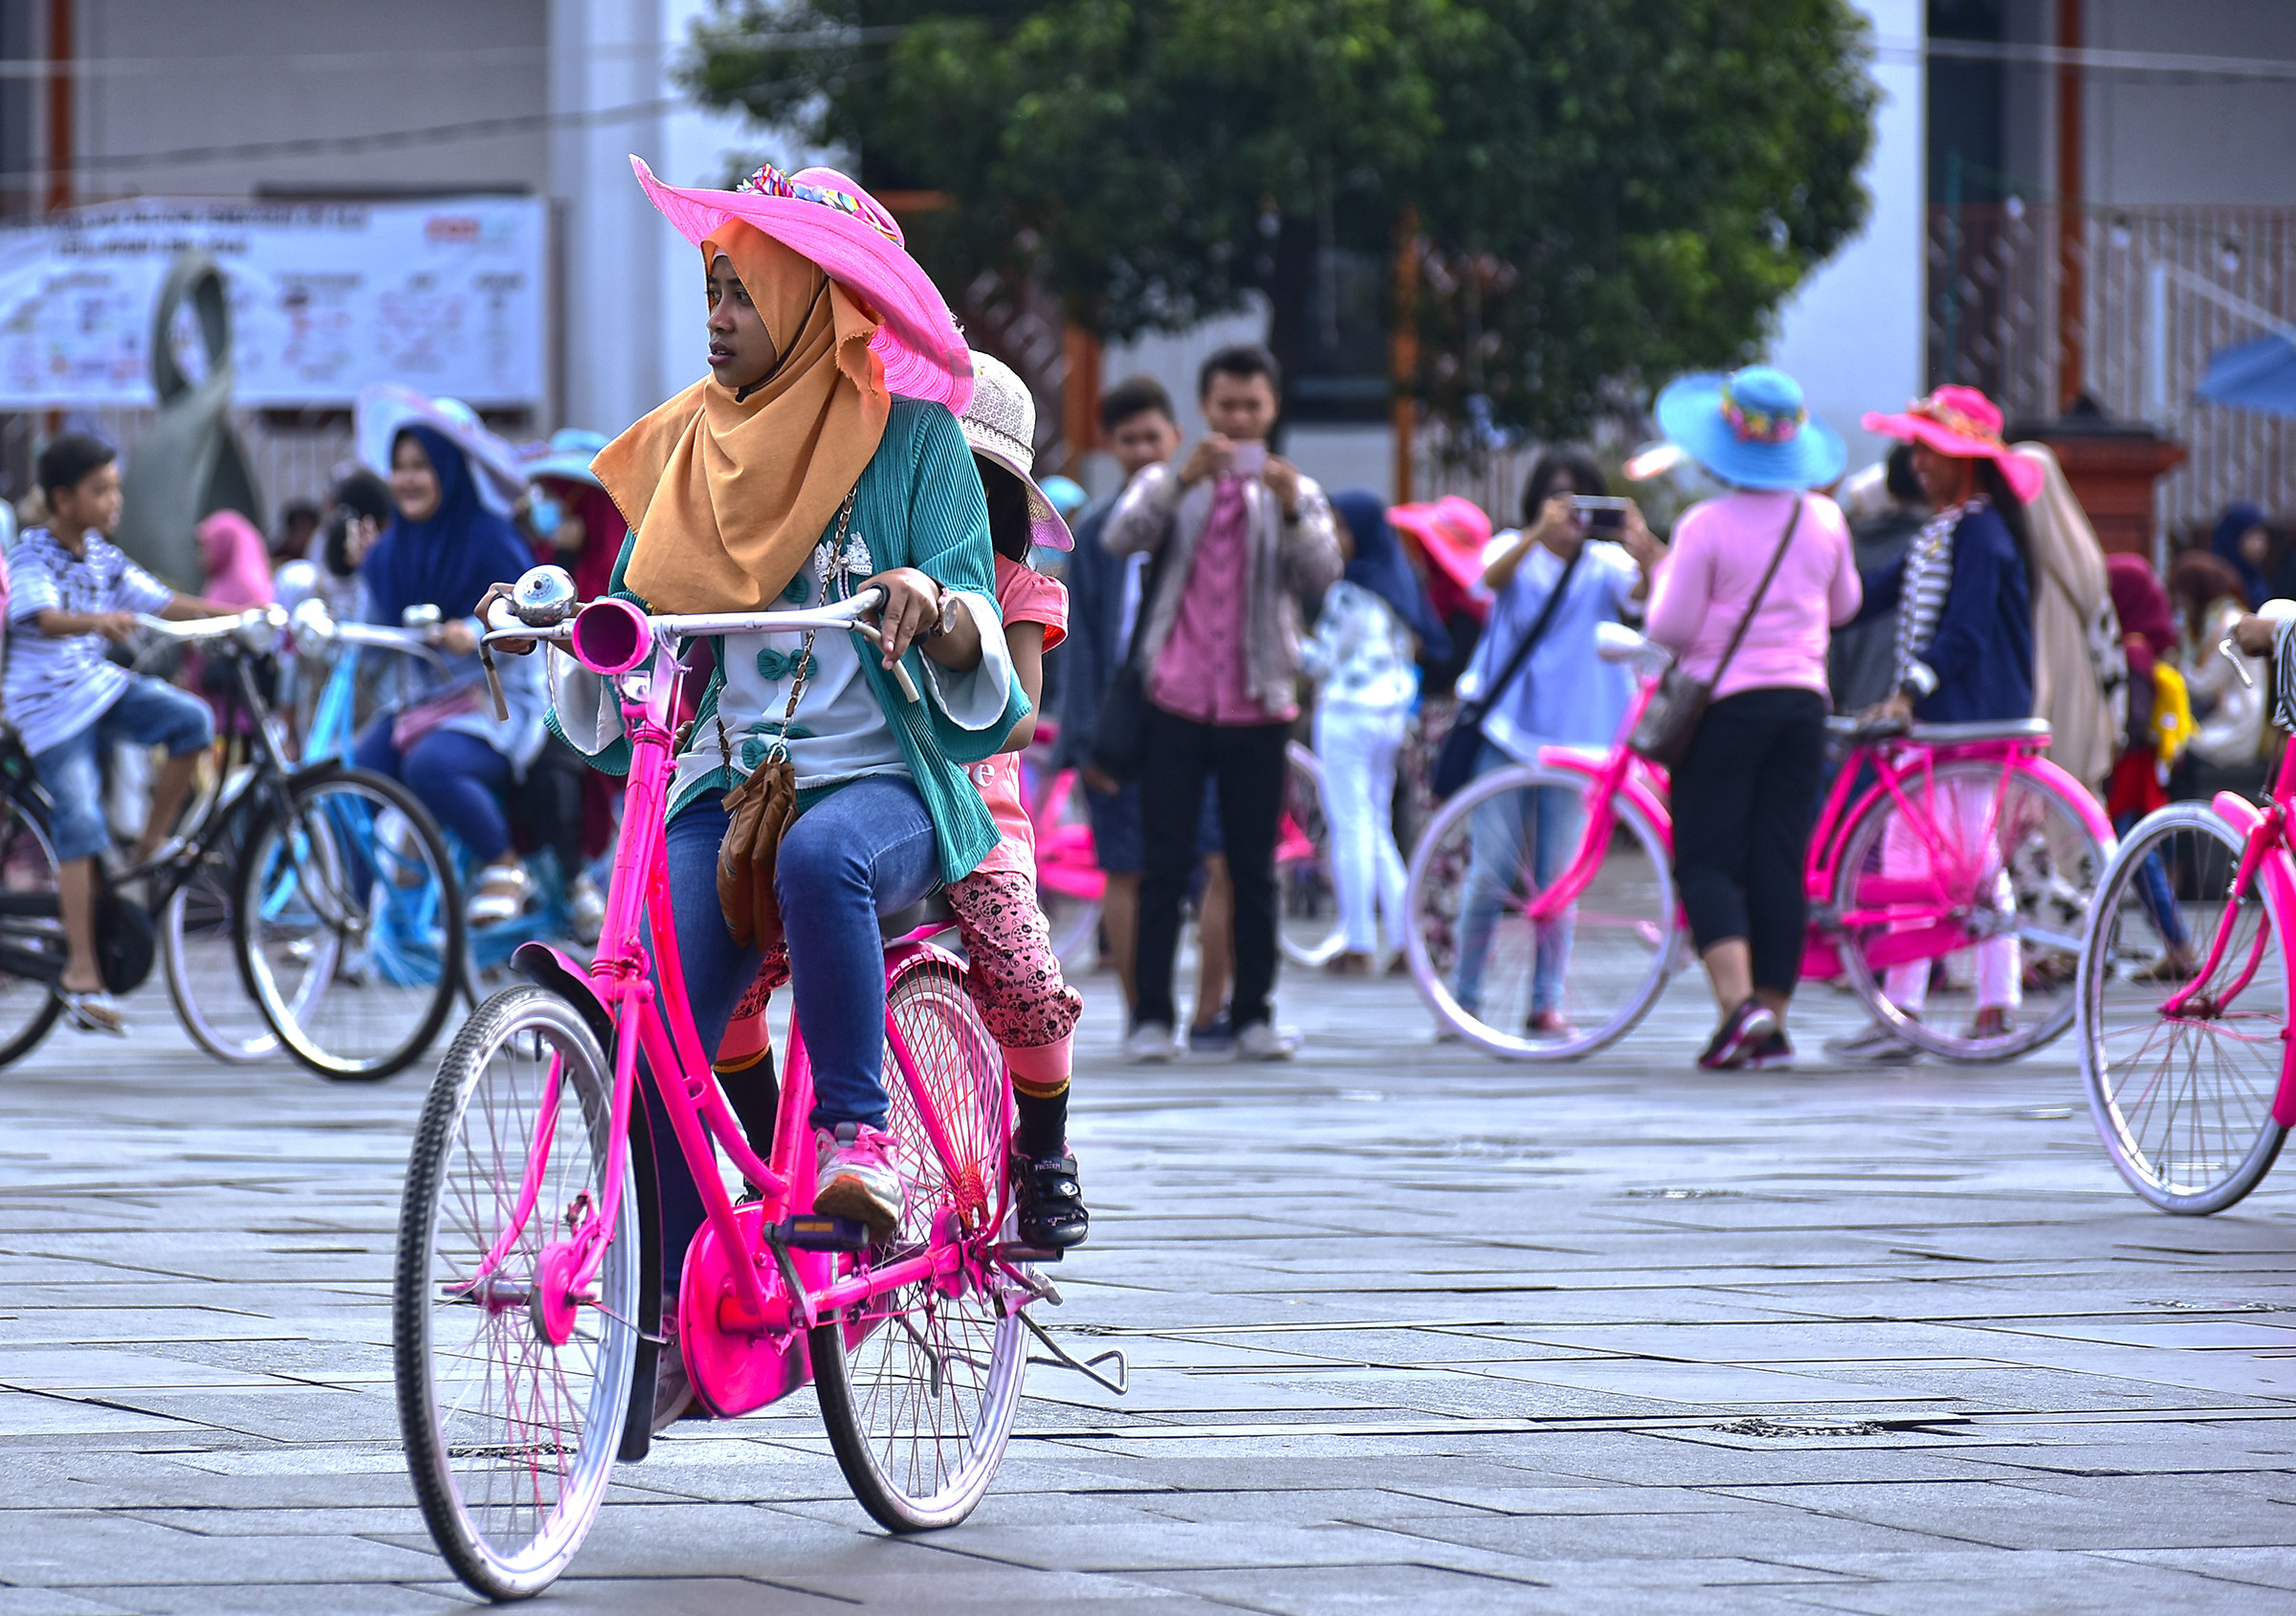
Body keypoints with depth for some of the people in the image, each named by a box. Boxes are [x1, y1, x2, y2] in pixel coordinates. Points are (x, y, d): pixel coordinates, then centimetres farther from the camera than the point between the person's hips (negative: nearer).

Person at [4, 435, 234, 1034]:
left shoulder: (103, 557, 6)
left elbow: (162, 603, 7)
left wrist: (233, 613, -4)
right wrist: (99, 621, -53)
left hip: (100, 686, 6)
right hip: (49, 703, -6)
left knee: (192, 719, -15)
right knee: (80, 825, -14)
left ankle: (149, 849, 0)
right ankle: (81, 971, -12)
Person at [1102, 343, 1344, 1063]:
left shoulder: (1295, 493, 11)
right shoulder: (1168, 485, 10)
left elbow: (1320, 578, -5)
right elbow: (1120, 539, -10)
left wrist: (1293, 511, -24)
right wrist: (1185, 478, -24)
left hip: (1257, 706, 1)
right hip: (1176, 702, -1)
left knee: (1254, 869, 2)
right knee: (1166, 866, -3)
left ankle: (1253, 1016, 7)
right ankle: (1151, 1016, -2)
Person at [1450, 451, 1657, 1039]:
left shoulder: (1605, 564, 3)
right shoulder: (1515, 549, 2)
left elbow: (1646, 598, -17)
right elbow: (1493, 576, -22)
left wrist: (1645, 555, -39)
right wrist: (1540, 532, -39)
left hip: (1572, 735, 1)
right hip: (1506, 725, -1)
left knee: (1557, 878, 2)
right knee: (1492, 873, -5)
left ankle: (1546, 1003, 11)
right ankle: (1464, 998, 7)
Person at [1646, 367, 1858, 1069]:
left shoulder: (1706, 526, -13)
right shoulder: (1823, 519, 2)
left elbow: (1671, 627, -12)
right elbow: (1844, 604, 16)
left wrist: (1663, 576, 6)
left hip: (1726, 702, -4)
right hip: (1802, 702, 4)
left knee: (1706, 860, 0)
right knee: (1781, 862, 8)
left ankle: (1738, 999, -19)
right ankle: (1773, 1024, 9)